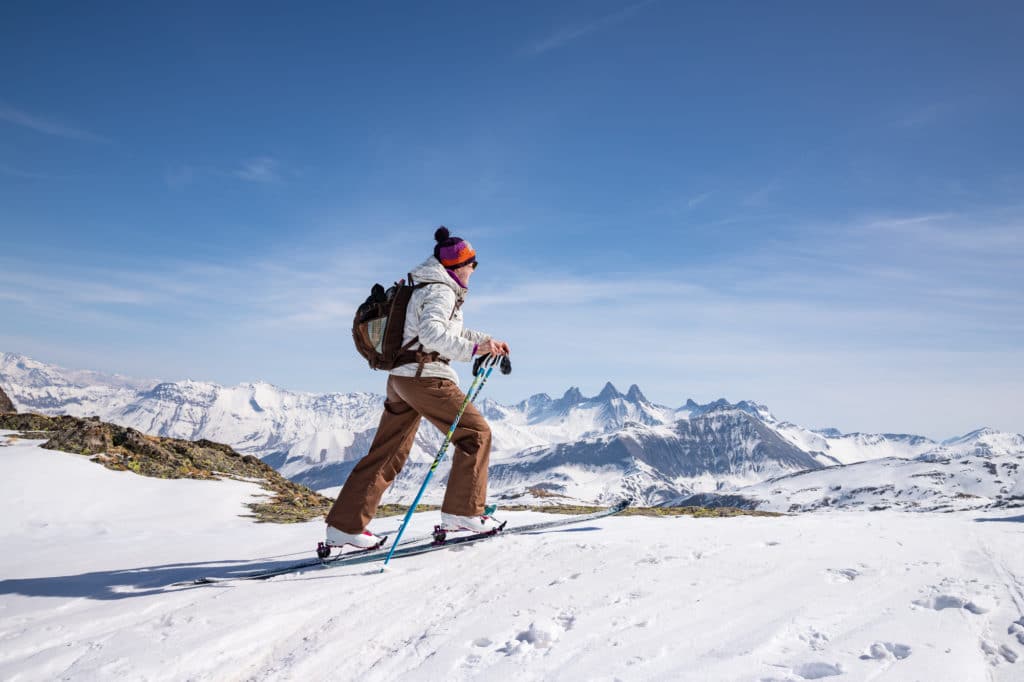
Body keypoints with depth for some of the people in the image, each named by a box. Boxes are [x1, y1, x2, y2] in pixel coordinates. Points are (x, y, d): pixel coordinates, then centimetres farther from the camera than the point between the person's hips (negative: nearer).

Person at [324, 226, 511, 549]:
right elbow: (432, 331, -26)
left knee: (388, 454, 10)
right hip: (426, 376, -10)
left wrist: (486, 339, 25)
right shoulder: (441, 290, -9)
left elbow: (452, 330, 33)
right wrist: (473, 348, -29)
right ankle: (461, 510, 0)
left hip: (400, 378, 10)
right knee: (475, 432, 0)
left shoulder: (427, 289, 22)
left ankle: (344, 526, 11)